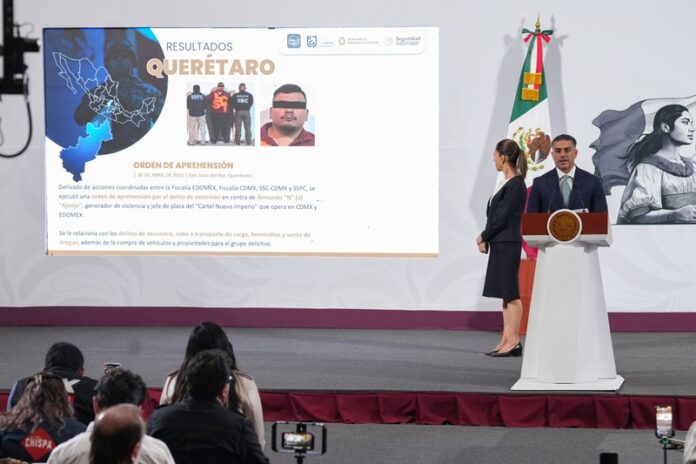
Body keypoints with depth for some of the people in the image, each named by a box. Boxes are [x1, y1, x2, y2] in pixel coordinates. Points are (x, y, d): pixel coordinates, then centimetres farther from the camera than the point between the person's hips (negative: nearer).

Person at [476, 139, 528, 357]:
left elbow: (501, 217, -17)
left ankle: (513, 341, -4)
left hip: (508, 245, -9)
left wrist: (483, 236, -6)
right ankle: (506, 339, 14)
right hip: (499, 244, 9)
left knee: (510, 294, -6)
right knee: (504, 294, 10)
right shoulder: (505, 183, 13)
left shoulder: (516, 185, -15)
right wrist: (486, 239, 1)